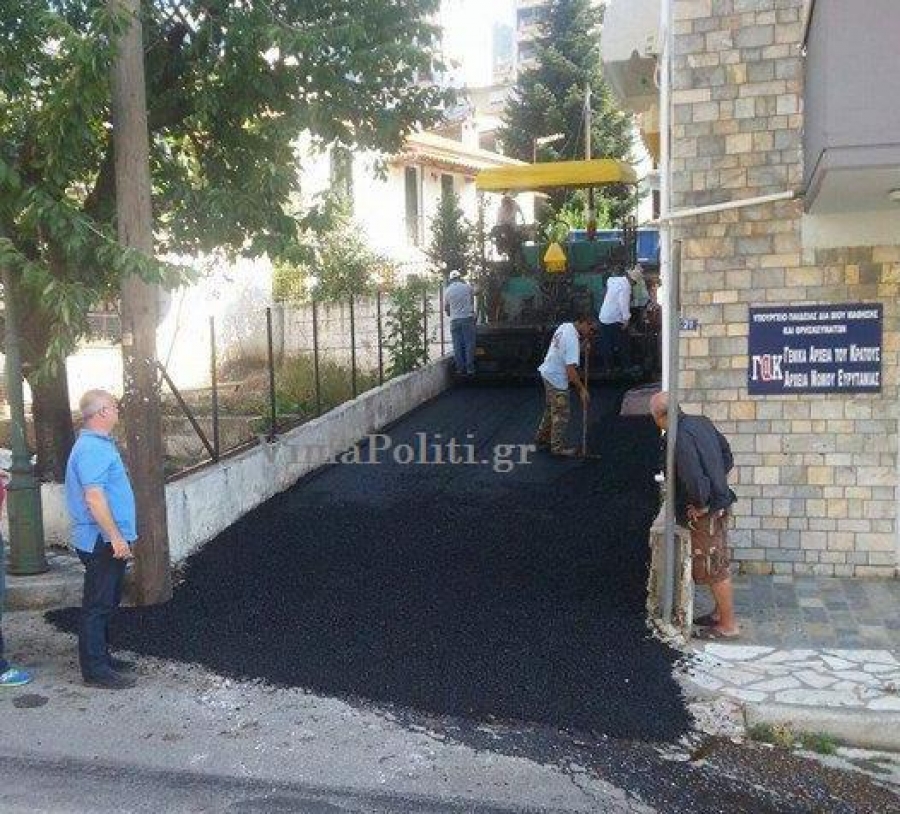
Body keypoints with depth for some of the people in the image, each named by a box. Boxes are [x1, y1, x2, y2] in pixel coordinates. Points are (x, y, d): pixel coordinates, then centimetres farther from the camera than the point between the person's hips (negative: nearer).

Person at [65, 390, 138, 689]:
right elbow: (94, 497, -26)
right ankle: (95, 670, 3)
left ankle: (101, 658, 28)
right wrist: (116, 537, -25)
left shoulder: (99, 444, 15)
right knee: (98, 605, -4)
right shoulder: (92, 449, -19)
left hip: (108, 541, 11)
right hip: (102, 541, -11)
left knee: (106, 602, 18)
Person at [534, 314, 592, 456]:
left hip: (547, 373, 10)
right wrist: (582, 389, -24)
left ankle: (542, 439, 34)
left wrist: (583, 339, -1)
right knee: (561, 414, 4)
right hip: (557, 380, -10)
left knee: (551, 410, 23)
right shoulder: (572, 340, -28)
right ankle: (558, 447, 16)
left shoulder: (565, 326, -1)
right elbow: (570, 369, -30)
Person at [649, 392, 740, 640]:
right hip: (719, 503, 9)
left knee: (715, 568, 2)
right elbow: (727, 457, 13)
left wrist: (701, 505, -15)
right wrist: (716, 482, 14)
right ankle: (720, 613, 34)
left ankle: (729, 625, 13)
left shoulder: (681, 438, -24)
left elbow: (694, 479, -30)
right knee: (718, 563, 20)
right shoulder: (701, 422, 3)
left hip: (705, 512, -9)